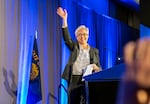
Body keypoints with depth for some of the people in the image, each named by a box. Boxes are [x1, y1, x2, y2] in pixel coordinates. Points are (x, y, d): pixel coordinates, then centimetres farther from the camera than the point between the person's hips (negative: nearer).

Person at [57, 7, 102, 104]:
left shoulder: (94, 51, 13)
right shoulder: (74, 47, 12)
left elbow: (99, 68, 13)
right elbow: (66, 38, -7)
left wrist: (96, 68, -13)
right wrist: (64, 19, -17)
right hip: (74, 80, 1)